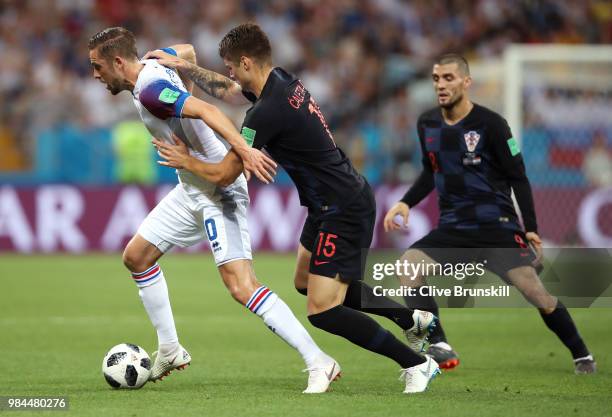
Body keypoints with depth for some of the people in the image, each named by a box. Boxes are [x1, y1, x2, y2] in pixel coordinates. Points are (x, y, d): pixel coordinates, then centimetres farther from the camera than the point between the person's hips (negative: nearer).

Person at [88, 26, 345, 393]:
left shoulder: (150, 90, -22)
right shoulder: (151, 65, 6)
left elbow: (206, 110, -34)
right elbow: (186, 51, 25)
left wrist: (243, 149, -44)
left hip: (217, 191, -11)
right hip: (193, 189, 11)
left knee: (241, 286, -19)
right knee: (136, 256, 15)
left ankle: (318, 363, -19)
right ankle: (170, 350, 24)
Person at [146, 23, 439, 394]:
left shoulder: (267, 112, -24)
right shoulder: (282, 81, 3)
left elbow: (224, 174, -15)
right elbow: (226, 91, 25)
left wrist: (185, 161, 3)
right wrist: (183, 67, 19)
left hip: (344, 211, -10)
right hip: (340, 200, 10)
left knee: (322, 311, -12)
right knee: (307, 281, 25)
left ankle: (416, 363, -4)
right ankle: (413, 318, 31)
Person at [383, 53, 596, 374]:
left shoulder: (490, 124, -11)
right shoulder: (427, 124, 5)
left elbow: (518, 177, -7)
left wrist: (531, 228, -12)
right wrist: (406, 203, 6)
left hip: (496, 224, -5)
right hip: (452, 227, 5)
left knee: (534, 291, -15)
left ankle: (582, 356, 5)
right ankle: (440, 349, -10)